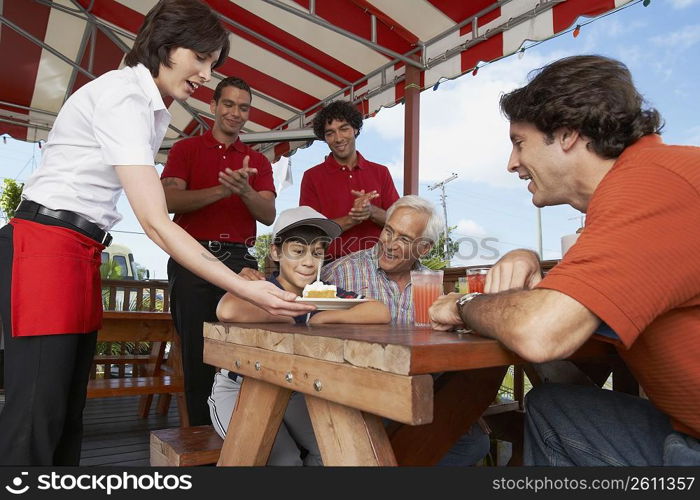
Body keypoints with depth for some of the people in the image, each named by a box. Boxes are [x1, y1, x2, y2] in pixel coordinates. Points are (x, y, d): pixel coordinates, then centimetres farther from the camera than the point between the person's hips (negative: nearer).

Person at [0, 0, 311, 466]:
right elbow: (155, 222, -26)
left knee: (67, 412, 10)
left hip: (83, 252, 9)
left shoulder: (152, 108, 12)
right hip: (44, 246, -9)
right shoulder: (120, 95, -16)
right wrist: (247, 289, -31)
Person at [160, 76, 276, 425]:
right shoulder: (186, 149, 11)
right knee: (197, 352, 2)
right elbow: (170, 200, -4)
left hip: (239, 260, 2)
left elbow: (268, 215, 3)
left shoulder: (257, 161, 16)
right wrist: (221, 190, -17)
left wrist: (244, 190, -18)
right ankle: (202, 432, 14)